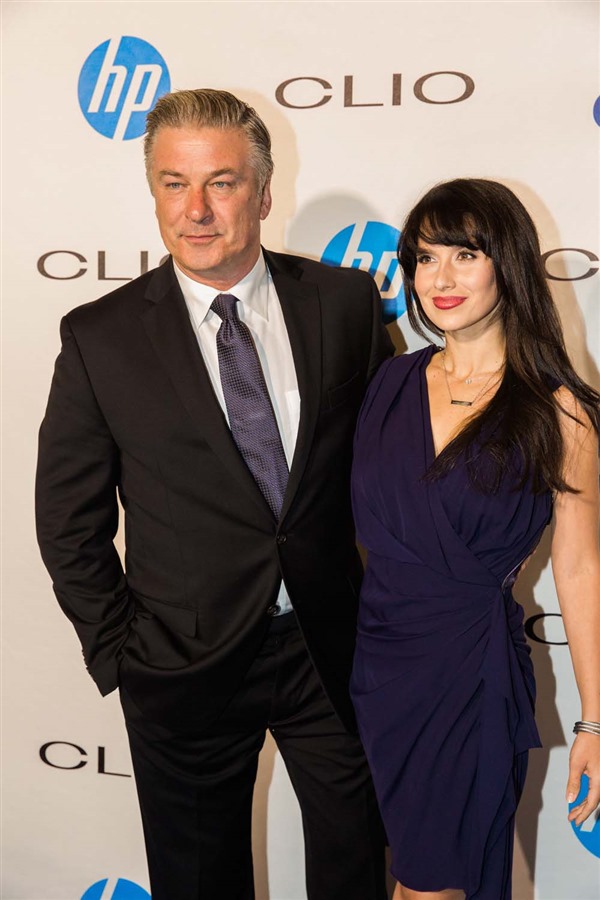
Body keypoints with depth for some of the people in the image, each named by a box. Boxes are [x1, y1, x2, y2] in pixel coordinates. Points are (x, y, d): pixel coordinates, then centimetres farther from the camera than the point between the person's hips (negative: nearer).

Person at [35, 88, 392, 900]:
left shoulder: (345, 301, -4)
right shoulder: (100, 337, -8)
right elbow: (69, 520, -2)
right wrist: (119, 652, -3)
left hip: (334, 643, 1)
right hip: (186, 663, -1)